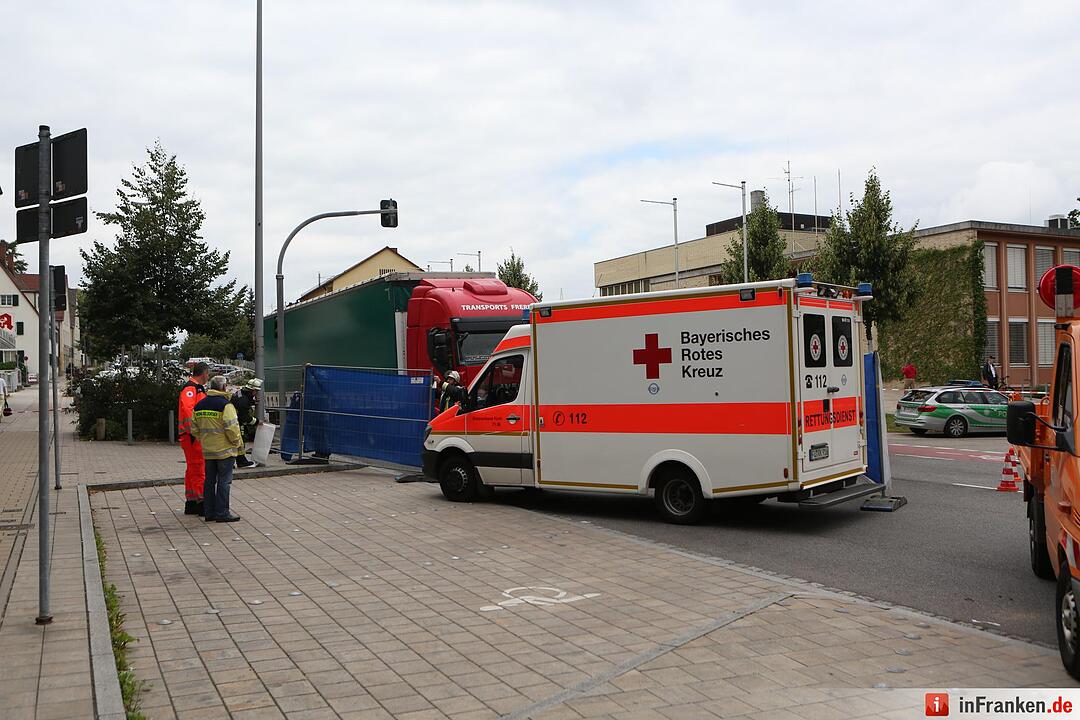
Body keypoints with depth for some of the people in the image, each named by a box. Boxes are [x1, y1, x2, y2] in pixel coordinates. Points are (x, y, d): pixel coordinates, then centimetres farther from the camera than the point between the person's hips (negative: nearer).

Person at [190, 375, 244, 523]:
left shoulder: (199, 405, 9)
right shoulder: (225, 405, -15)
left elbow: (194, 429, 12)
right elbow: (231, 428, -19)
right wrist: (238, 443, -6)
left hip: (208, 451, 7)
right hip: (225, 450, -7)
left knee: (209, 481, 13)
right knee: (224, 481, -2)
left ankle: (209, 512, 17)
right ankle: (222, 513, -1)